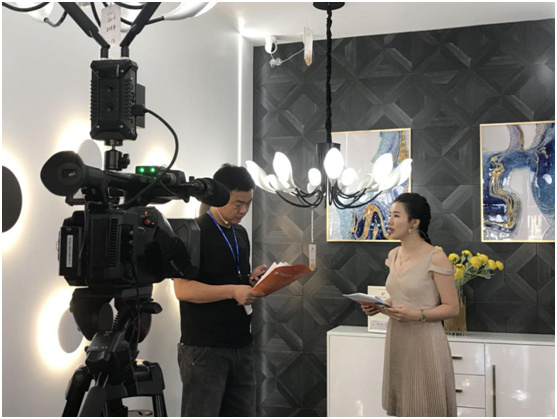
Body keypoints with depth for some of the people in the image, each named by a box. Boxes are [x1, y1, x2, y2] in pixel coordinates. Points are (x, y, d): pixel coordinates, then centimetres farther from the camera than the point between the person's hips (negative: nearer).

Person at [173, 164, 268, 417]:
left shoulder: (241, 234, 13)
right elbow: (183, 289, -18)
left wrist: (253, 280, 1)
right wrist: (233, 291, -25)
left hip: (241, 345, 8)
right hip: (204, 348, -8)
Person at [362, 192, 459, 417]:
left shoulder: (435, 257, -13)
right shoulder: (393, 255, 9)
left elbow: (451, 308, -11)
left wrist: (416, 315, -23)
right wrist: (378, 306, 1)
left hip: (425, 342, -7)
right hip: (397, 340, 7)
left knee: (426, 407, 1)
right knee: (403, 406, 13)